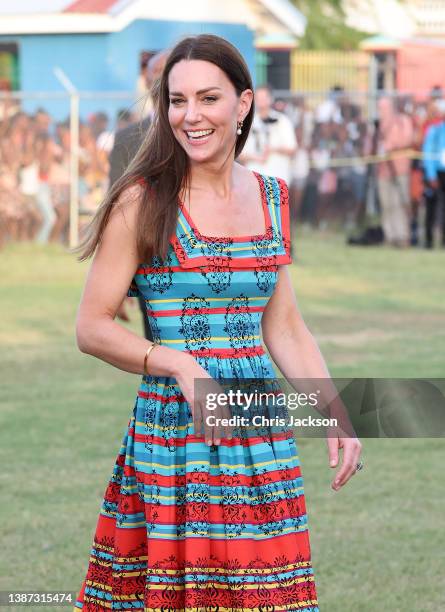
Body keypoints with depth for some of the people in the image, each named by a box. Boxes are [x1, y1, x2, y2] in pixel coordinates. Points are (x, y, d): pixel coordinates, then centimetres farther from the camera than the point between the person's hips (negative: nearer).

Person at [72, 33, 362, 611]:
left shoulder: (270, 196, 10)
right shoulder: (143, 201, -6)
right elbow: (92, 328, -8)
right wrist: (180, 365, -21)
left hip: (264, 442, 5)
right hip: (171, 435, -5)